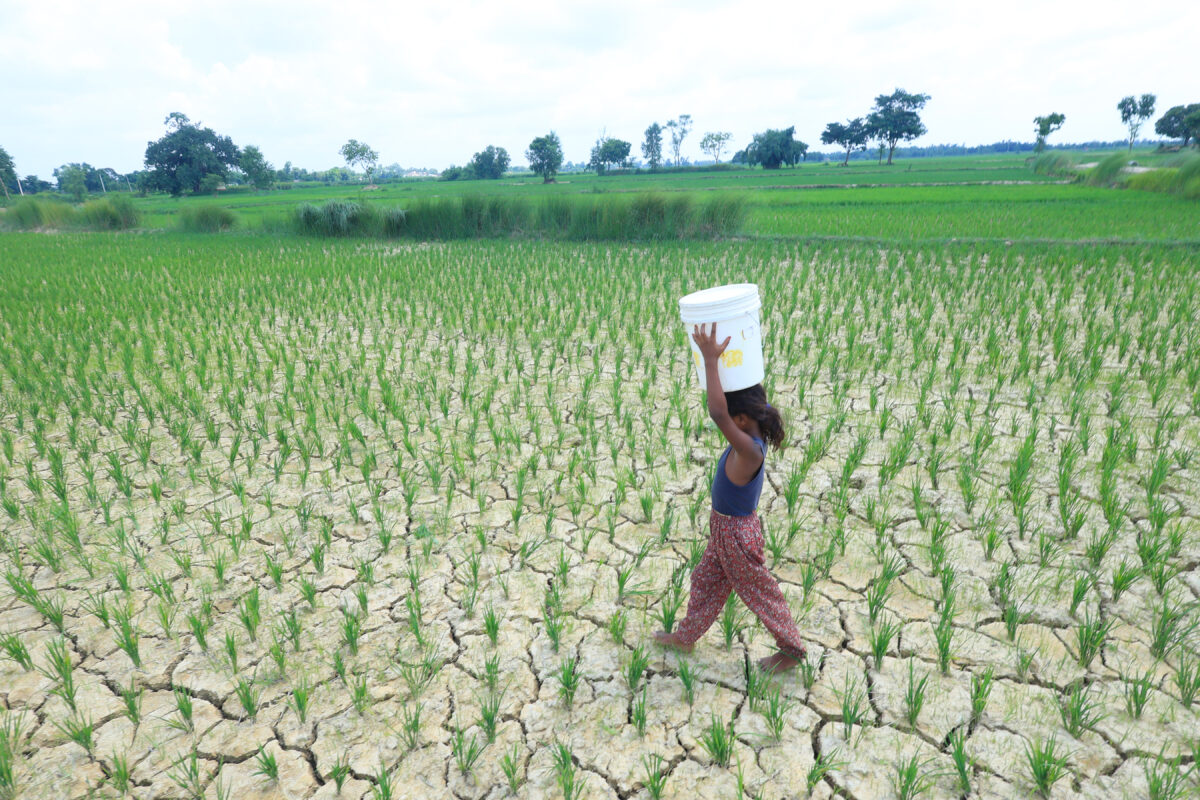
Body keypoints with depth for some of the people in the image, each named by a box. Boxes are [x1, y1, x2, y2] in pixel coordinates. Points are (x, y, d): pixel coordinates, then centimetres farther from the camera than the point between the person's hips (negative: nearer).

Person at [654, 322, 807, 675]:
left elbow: (717, 413, -49)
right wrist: (713, 357, -11)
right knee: (706, 581, 24)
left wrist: (710, 359, -45)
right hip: (725, 529, 9)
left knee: (760, 592, 13)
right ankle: (686, 636, 44)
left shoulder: (749, 450, -35)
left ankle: (793, 649, 36)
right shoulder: (753, 437, -9)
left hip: (736, 533, -9)